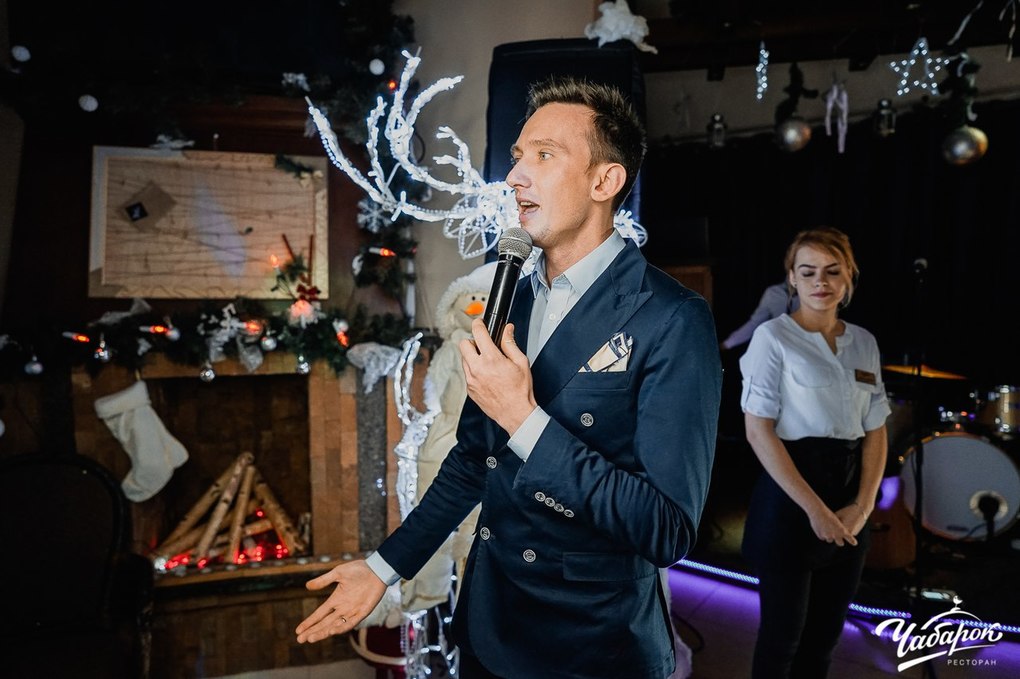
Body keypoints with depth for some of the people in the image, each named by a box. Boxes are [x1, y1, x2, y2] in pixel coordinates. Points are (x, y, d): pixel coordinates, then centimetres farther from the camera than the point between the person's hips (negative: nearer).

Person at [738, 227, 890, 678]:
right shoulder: (773, 337, -9)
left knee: (826, 631, 16)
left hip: (849, 499, 6)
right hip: (790, 493, -5)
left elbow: (875, 431, 9)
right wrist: (814, 508, -16)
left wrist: (862, 505, -5)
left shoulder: (864, 342, 8)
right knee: (784, 631, 6)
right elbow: (758, 431, -15)